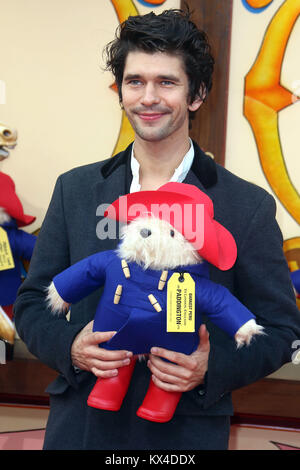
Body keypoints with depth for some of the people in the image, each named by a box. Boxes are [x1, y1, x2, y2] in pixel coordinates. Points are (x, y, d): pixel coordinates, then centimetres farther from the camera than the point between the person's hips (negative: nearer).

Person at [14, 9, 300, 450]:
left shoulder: (250, 207, -6)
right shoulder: (74, 190, 2)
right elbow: (33, 303, 7)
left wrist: (213, 368, -18)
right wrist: (70, 347, -13)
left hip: (188, 430, -2)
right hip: (80, 426, 2)